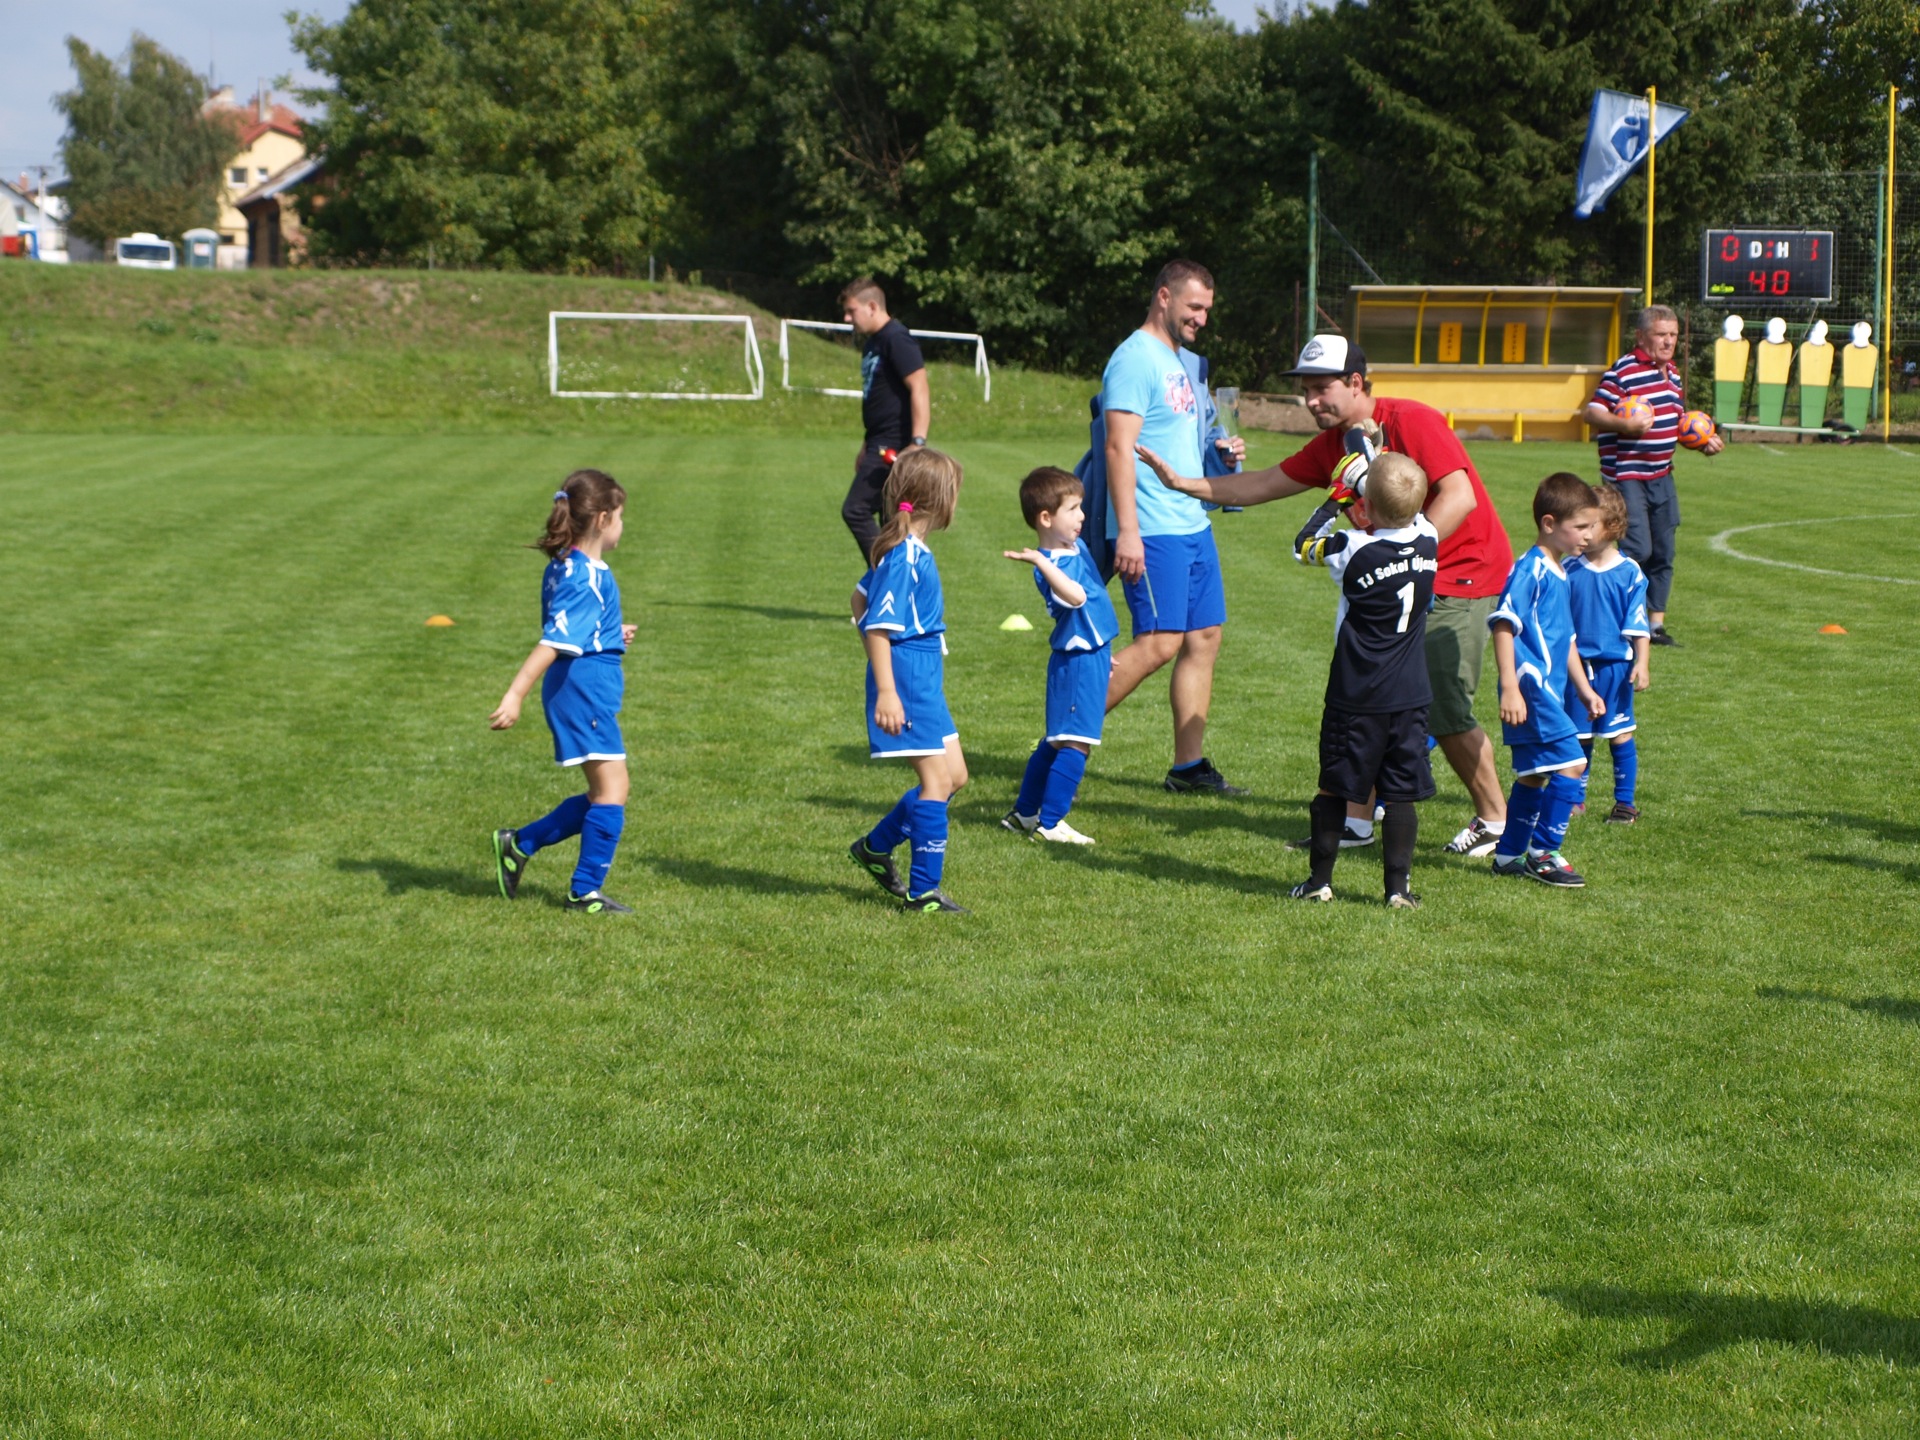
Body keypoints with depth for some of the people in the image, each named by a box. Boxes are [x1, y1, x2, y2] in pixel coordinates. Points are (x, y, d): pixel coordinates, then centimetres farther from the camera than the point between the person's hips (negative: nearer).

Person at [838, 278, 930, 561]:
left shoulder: (896, 339, -14)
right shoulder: (872, 343, 16)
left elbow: (919, 389, -22)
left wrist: (918, 441, -29)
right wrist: (866, 447, 28)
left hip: (893, 447, -10)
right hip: (880, 446, 10)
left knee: (855, 510, -14)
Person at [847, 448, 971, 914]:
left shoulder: (908, 552, 10)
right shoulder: (906, 557, -19)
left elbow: (862, 599, 23)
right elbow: (877, 626, -22)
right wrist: (885, 691, -24)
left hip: (923, 680, 10)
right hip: (907, 681, -10)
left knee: (954, 775, 14)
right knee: (937, 780, -7)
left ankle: (876, 847, 25)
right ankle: (923, 891, -2)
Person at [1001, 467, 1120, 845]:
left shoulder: (1076, 546, 10)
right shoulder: (1050, 564, -22)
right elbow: (1076, 596, -43)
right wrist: (1040, 561, -51)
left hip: (1091, 654, 10)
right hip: (1078, 661, -10)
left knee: (1057, 740, 16)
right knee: (1074, 742, -9)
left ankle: (1024, 813, 24)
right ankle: (1049, 823, -6)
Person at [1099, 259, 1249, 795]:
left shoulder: (1185, 361, 18)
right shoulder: (1136, 358, -11)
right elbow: (1120, 447, -18)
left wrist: (1222, 451, 9)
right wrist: (1127, 530, -24)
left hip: (1193, 524, 10)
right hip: (1152, 529, -10)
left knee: (1204, 639, 7)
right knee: (1160, 642, -14)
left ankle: (1189, 765, 12)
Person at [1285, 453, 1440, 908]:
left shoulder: (1354, 551, -15)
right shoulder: (1429, 541, -4)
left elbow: (1304, 548, 3)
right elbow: (1412, 517, 20)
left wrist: (1333, 507, 10)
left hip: (1356, 696, -3)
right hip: (1410, 695, 3)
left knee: (1335, 789, 9)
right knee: (1401, 794, 6)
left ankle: (1320, 879, 14)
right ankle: (1398, 885, 4)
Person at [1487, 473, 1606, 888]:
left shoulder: (1558, 574, 16)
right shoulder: (1530, 570, -14)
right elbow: (1503, 625, -19)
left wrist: (1584, 689, 27)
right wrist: (1510, 688, -25)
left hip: (1548, 691, 10)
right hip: (1530, 688, -10)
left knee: (1533, 775, 14)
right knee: (1571, 764, -12)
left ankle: (1509, 854, 23)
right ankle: (1542, 852, -5)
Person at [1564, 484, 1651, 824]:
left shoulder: (1629, 573, -5)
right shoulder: (1570, 570, 0)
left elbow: (1638, 625, -2)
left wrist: (1641, 663, -7)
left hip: (1615, 665, -2)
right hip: (1577, 665, 2)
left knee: (1619, 735, 3)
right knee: (1578, 736, 9)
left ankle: (1625, 802, 11)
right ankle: (1576, 798, 21)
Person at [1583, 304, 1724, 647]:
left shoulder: (1671, 373, 15)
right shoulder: (1623, 371, -13)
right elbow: (1591, 413, -17)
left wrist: (1703, 441, 12)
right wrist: (1624, 424, -32)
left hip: (1661, 477, 8)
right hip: (1626, 475, -8)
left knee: (1663, 554, 10)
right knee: (1637, 549, -15)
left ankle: (1656, 623, 18)